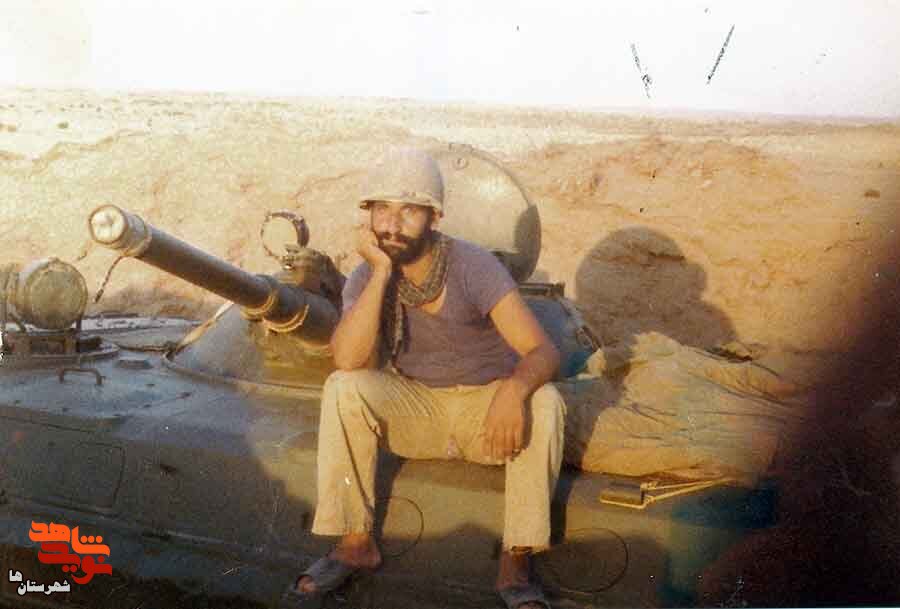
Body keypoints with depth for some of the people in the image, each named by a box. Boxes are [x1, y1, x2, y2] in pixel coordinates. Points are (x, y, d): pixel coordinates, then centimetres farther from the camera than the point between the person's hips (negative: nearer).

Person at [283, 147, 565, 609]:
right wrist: (381, 272, -30)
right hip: (414, 409, 2)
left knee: (544, 402, -31)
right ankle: (355, 543, -13)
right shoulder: (365, 277, -11)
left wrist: (514, 388, -47)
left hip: (486, 408, -1)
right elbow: (348, 361, -28)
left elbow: (543, 353, -24)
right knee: (343, 390, -25)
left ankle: (516, 562, -21)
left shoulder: (474, 267, -19)